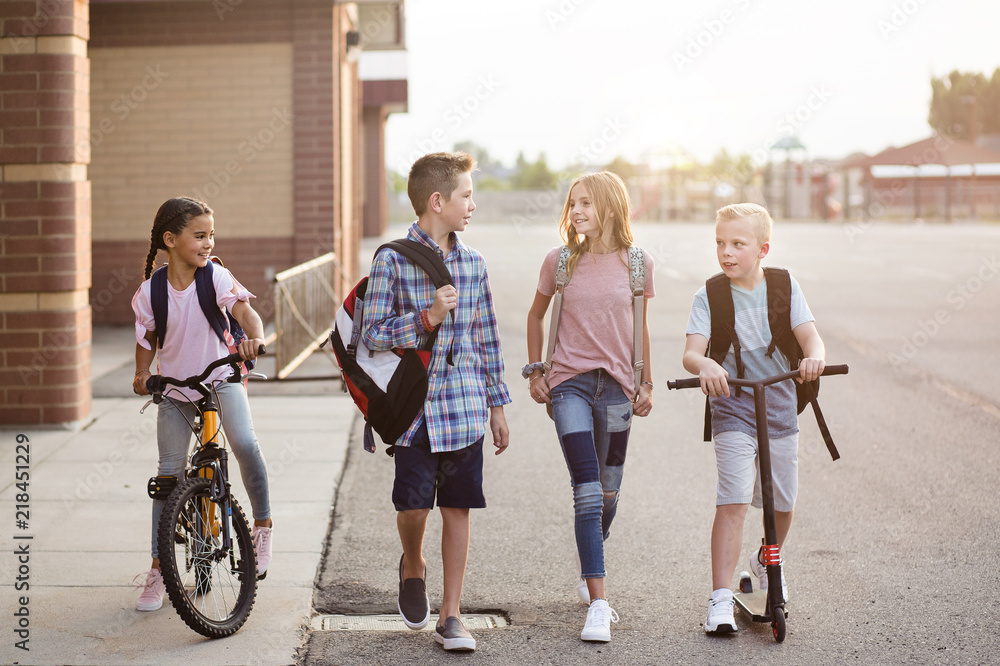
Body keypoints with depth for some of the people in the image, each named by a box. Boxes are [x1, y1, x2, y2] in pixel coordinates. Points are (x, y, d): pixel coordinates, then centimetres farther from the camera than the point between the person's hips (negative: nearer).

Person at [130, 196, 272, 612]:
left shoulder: (216, 277, -13)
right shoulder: (150, 292, -10)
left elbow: (244, 310, -24)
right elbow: (147, 339, 4)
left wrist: (254, 337, -44)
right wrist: (142, 374, -12)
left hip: (220, 379, -2)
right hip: (174, 390, 2)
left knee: (244, 443, -27)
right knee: (169, 472, 1)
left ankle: (262, 524, -5)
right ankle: (159, 567, 11)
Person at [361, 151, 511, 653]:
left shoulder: (472, 262, 9)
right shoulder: (393, 259, -6)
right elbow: (372, 333, -8)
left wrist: (497, 404, 14)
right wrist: (428, 317, -19)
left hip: (465, 409, 4)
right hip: (415, 407, -4)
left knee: (458, 509, 4)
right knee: (413, 507, -2)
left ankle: (451, 615, 13)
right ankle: (413, 567, 31)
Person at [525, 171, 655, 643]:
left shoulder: (637, 263, 0)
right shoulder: (560, 261, -2)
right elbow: (537, 314, 13)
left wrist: (646, 382, 14)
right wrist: (535, 370, 9)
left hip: (616, 386, 2)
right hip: (570, 382, -2)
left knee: (608, 492, 12)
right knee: (587, 491, -13)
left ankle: (587, 572, 41)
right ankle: (598, 606, -15)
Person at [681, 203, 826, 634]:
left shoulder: (784, 288, 0)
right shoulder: (708, 297, -5)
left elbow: (809, 335, -11)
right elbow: (691, 353, -17)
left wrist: (814, 356, -35)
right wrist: (705, 365, -41)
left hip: (780, 412, 3)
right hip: (732, 415, -3)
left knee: (783, 503, 13)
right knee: (733, 502, -15)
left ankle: (768, 559, 45)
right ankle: (720, 598, -13)